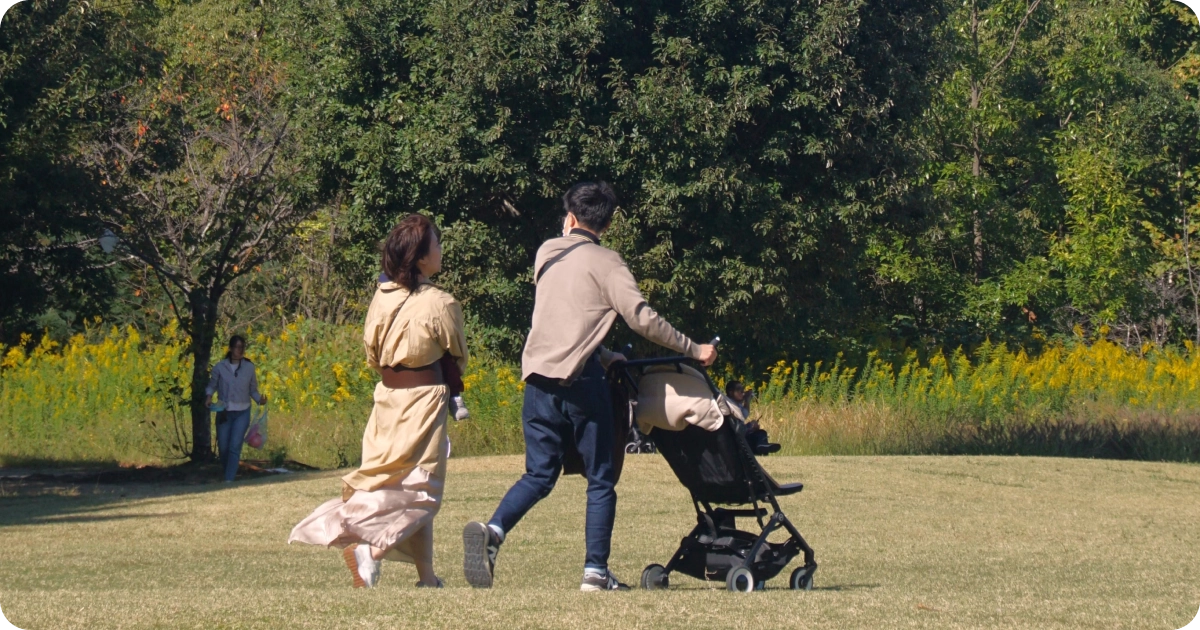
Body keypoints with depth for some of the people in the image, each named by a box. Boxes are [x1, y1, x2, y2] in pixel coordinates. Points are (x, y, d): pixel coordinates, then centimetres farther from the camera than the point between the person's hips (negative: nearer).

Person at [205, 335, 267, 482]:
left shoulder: (249, 367, 0)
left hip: (242, 413, -1)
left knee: (235, 446, -13)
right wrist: (209, 396, -13)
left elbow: (253, 390, 8)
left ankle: (229, 479, -11)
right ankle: (226, 471, 35)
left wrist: (259, 399, -11)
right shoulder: (220, 367, -3)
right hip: (224, 413, 1)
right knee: (223, 446, 7)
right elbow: (212, 386, 8)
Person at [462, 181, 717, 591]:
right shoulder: (604, 262, -1)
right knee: (600, 478, 5)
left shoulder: (546, 253, 16)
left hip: (538, 376, 5)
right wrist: (694, 350, -3)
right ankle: (596, 571, 0)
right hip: (579, 378, -5)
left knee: (539, 474, 8)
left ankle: (493, 530, -18)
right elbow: (642, 319, -11)